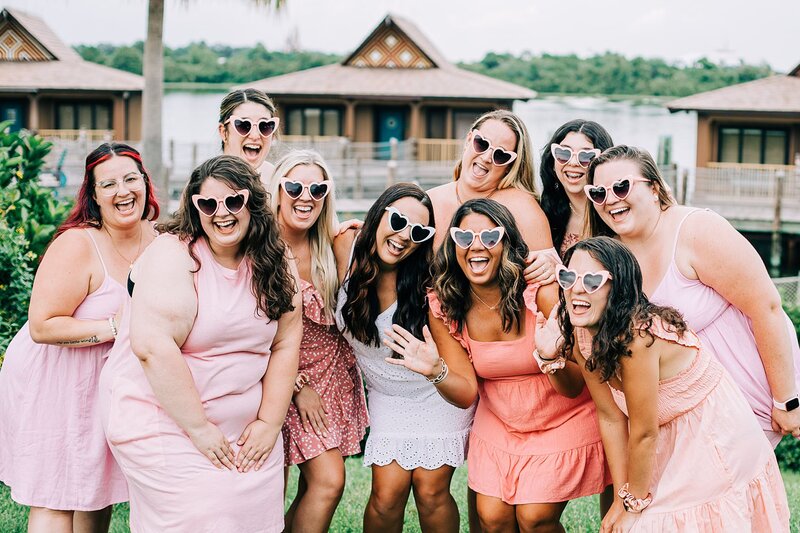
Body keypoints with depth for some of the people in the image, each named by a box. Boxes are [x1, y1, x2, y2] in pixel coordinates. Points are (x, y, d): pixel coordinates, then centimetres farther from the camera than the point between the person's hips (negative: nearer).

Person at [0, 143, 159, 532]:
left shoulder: (155, 239, -1)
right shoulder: (77, 245, -22)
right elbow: (42, 327, -26)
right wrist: (116, 327, -28)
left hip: (111, 384, 7)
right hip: (54, 385, -6)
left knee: (99, 492, 16)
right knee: (55, 502, -1)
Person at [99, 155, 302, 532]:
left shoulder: (272, 265, 4)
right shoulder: (174, 255, -15)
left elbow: (285, 343, 4)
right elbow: (153, 346, -24)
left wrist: (270, 422, -4)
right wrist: (199, 428, -21)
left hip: (246, 428, 6)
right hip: (163, 422, -5)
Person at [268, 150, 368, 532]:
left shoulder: (328, 246, 4)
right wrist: (298, 385, -11)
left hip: (333, 373, 6)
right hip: (287, 376, -6)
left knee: (313, 486, 3)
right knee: (328, 481, -12)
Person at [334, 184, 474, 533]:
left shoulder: (427, 278, -20)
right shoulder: (346, 249, -15)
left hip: (439, 393, -2)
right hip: (388, 396, 2)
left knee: (430, 491, -4)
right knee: (387, 495, -8)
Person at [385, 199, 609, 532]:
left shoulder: (541, 291, -24)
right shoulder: (443, 307, -12)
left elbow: (574, 388, -22)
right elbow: (466, 394, -12)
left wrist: (554, 360, -44)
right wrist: (435, 372, -33)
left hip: (564, 422, -3)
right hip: (499, 426, 3)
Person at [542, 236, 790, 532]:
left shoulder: (637, 337, -33)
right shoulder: (581, 336, -10)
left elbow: (644, 434, -25)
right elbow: (610, 418, -5)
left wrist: (634, 505, -13)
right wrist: (621, 498, -5)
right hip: (668, 450, 6)